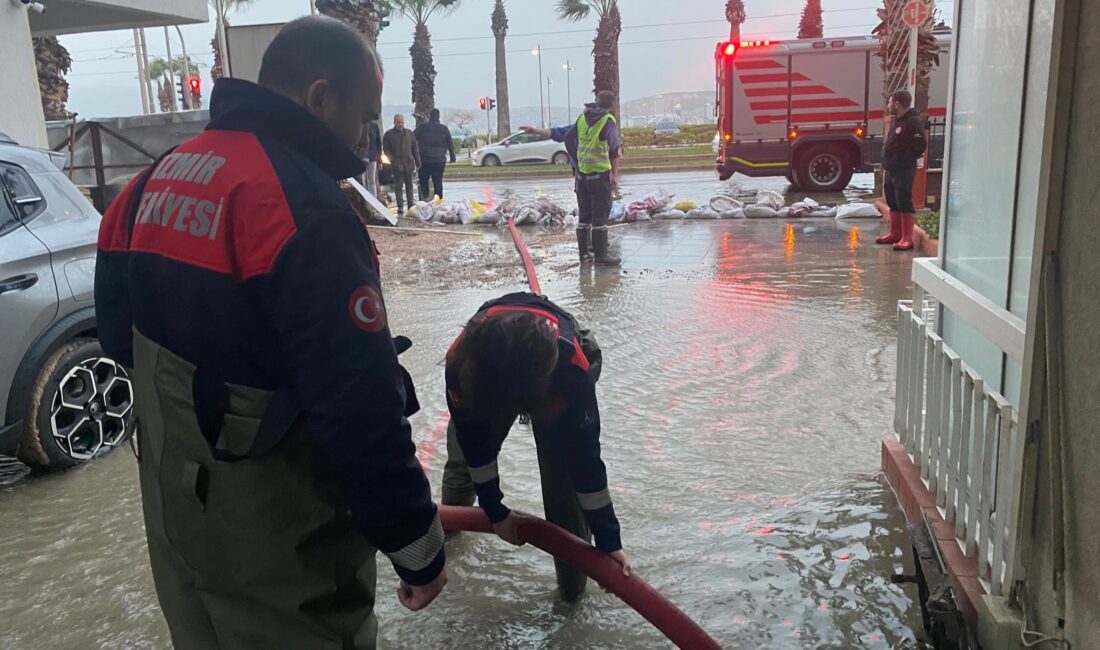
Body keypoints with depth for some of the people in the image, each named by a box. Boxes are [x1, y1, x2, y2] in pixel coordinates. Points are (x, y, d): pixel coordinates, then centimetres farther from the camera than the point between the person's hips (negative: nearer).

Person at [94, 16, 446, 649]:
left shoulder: (161, 179, 4)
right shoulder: (304, 205, -25)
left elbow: (121, 330, 14)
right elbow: (359, 406, -27)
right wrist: (419, 546, -16)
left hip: (176, 512, 8)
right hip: (275, 539, -8)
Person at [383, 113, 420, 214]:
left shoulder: (409, 133, 11)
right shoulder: (389, 134, 1)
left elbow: (415, 149, 13)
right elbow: (386, 149, 1)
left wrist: (417, 162, 9)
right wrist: (392, 160, -8)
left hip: (409, 163, 3)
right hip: (397, 165, -3)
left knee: (409, 185, 10)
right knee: (398, 186, -2)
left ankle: (411, 204, 18)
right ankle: (400, 206, 1)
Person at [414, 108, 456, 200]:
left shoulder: (422, 127, -2)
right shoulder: (444, 129, 3)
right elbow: (450, 144, 5)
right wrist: (452, 157, 10)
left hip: (425, 159, -1)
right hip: (440, 160, 2)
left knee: (423, 179, 12)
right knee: (438, 181, 5)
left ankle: (425, 196, -3)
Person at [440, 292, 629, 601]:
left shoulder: (572, 368, -45)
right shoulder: (462, 361, -41)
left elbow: (584, 455, -34)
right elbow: (474, 441, -24)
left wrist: (608, 540, -27)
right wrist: (495, 512, -14)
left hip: (554, 379, -2)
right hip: (491, 365, 2)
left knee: (563, 476, -12)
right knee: (462, 453, 11)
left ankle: (573, 582, 7)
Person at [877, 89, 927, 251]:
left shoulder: (913, 122, -15)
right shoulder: (897, 121, 15)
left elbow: (920, 146, -17)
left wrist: (908, 159, -5)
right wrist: (888, 161, 10)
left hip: (904, 170, -10)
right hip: (891, 169, 10)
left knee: (904, 202, -9)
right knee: (892, 202, 15)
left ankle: (907, 239, -7)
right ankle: (895, 234, 26)